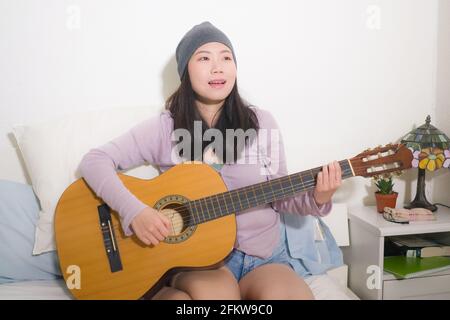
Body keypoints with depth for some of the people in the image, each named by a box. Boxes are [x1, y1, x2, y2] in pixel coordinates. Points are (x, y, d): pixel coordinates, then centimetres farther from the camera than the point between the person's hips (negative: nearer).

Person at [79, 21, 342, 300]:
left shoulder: (261, 123, 1)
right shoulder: (165, 127, -4)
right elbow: (95, 161, -8)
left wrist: (317, 199, -12)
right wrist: (134, 211, -22)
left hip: (263, 256, 4)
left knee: (291, 294, -27)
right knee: (219, 289, -35)